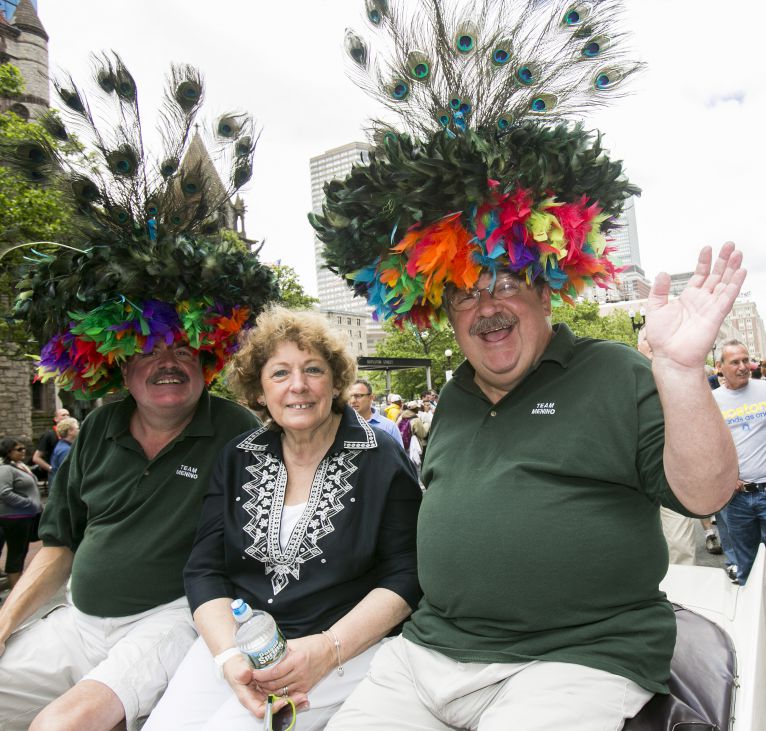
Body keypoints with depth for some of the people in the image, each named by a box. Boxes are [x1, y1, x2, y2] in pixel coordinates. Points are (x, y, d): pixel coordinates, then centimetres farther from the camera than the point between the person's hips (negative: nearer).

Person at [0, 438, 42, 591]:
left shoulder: (21, 465, 12)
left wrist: (38, 506, 12)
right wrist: (30, 504, -23)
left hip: (28, 515, 9)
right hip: (14, 517, -9)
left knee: (23, 550, 16)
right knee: (16, 552, -2)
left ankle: (18, 583, 27)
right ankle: (14, 588, 5)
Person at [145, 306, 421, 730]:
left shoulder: (382, 460, -4)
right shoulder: (238, 459, 7)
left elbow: (405, 577, -7)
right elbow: (204, 570, 4)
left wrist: (327, 649, -18)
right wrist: (230, 655, -13)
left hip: (346, 647, -3)